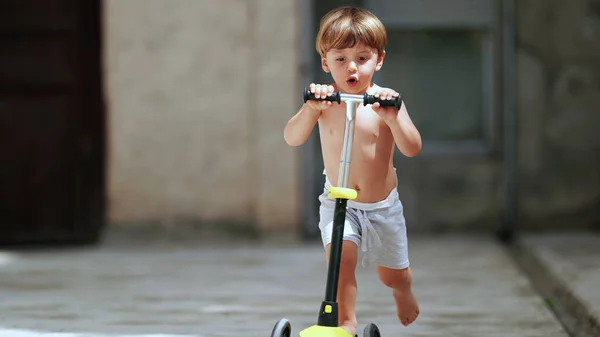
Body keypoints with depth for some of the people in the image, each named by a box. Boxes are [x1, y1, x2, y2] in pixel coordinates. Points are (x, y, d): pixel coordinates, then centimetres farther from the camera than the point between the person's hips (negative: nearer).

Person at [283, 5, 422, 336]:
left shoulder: (385, 100, -13)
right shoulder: (325, 101, -11)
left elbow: (412, 149, -21)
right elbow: (292, 138, -21)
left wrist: (393, 117, -39)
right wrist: (310, 110, -40)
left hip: (383, 205, 0)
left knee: (392, 274, 14)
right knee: (340, 257, -24)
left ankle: (403, 291, 49)